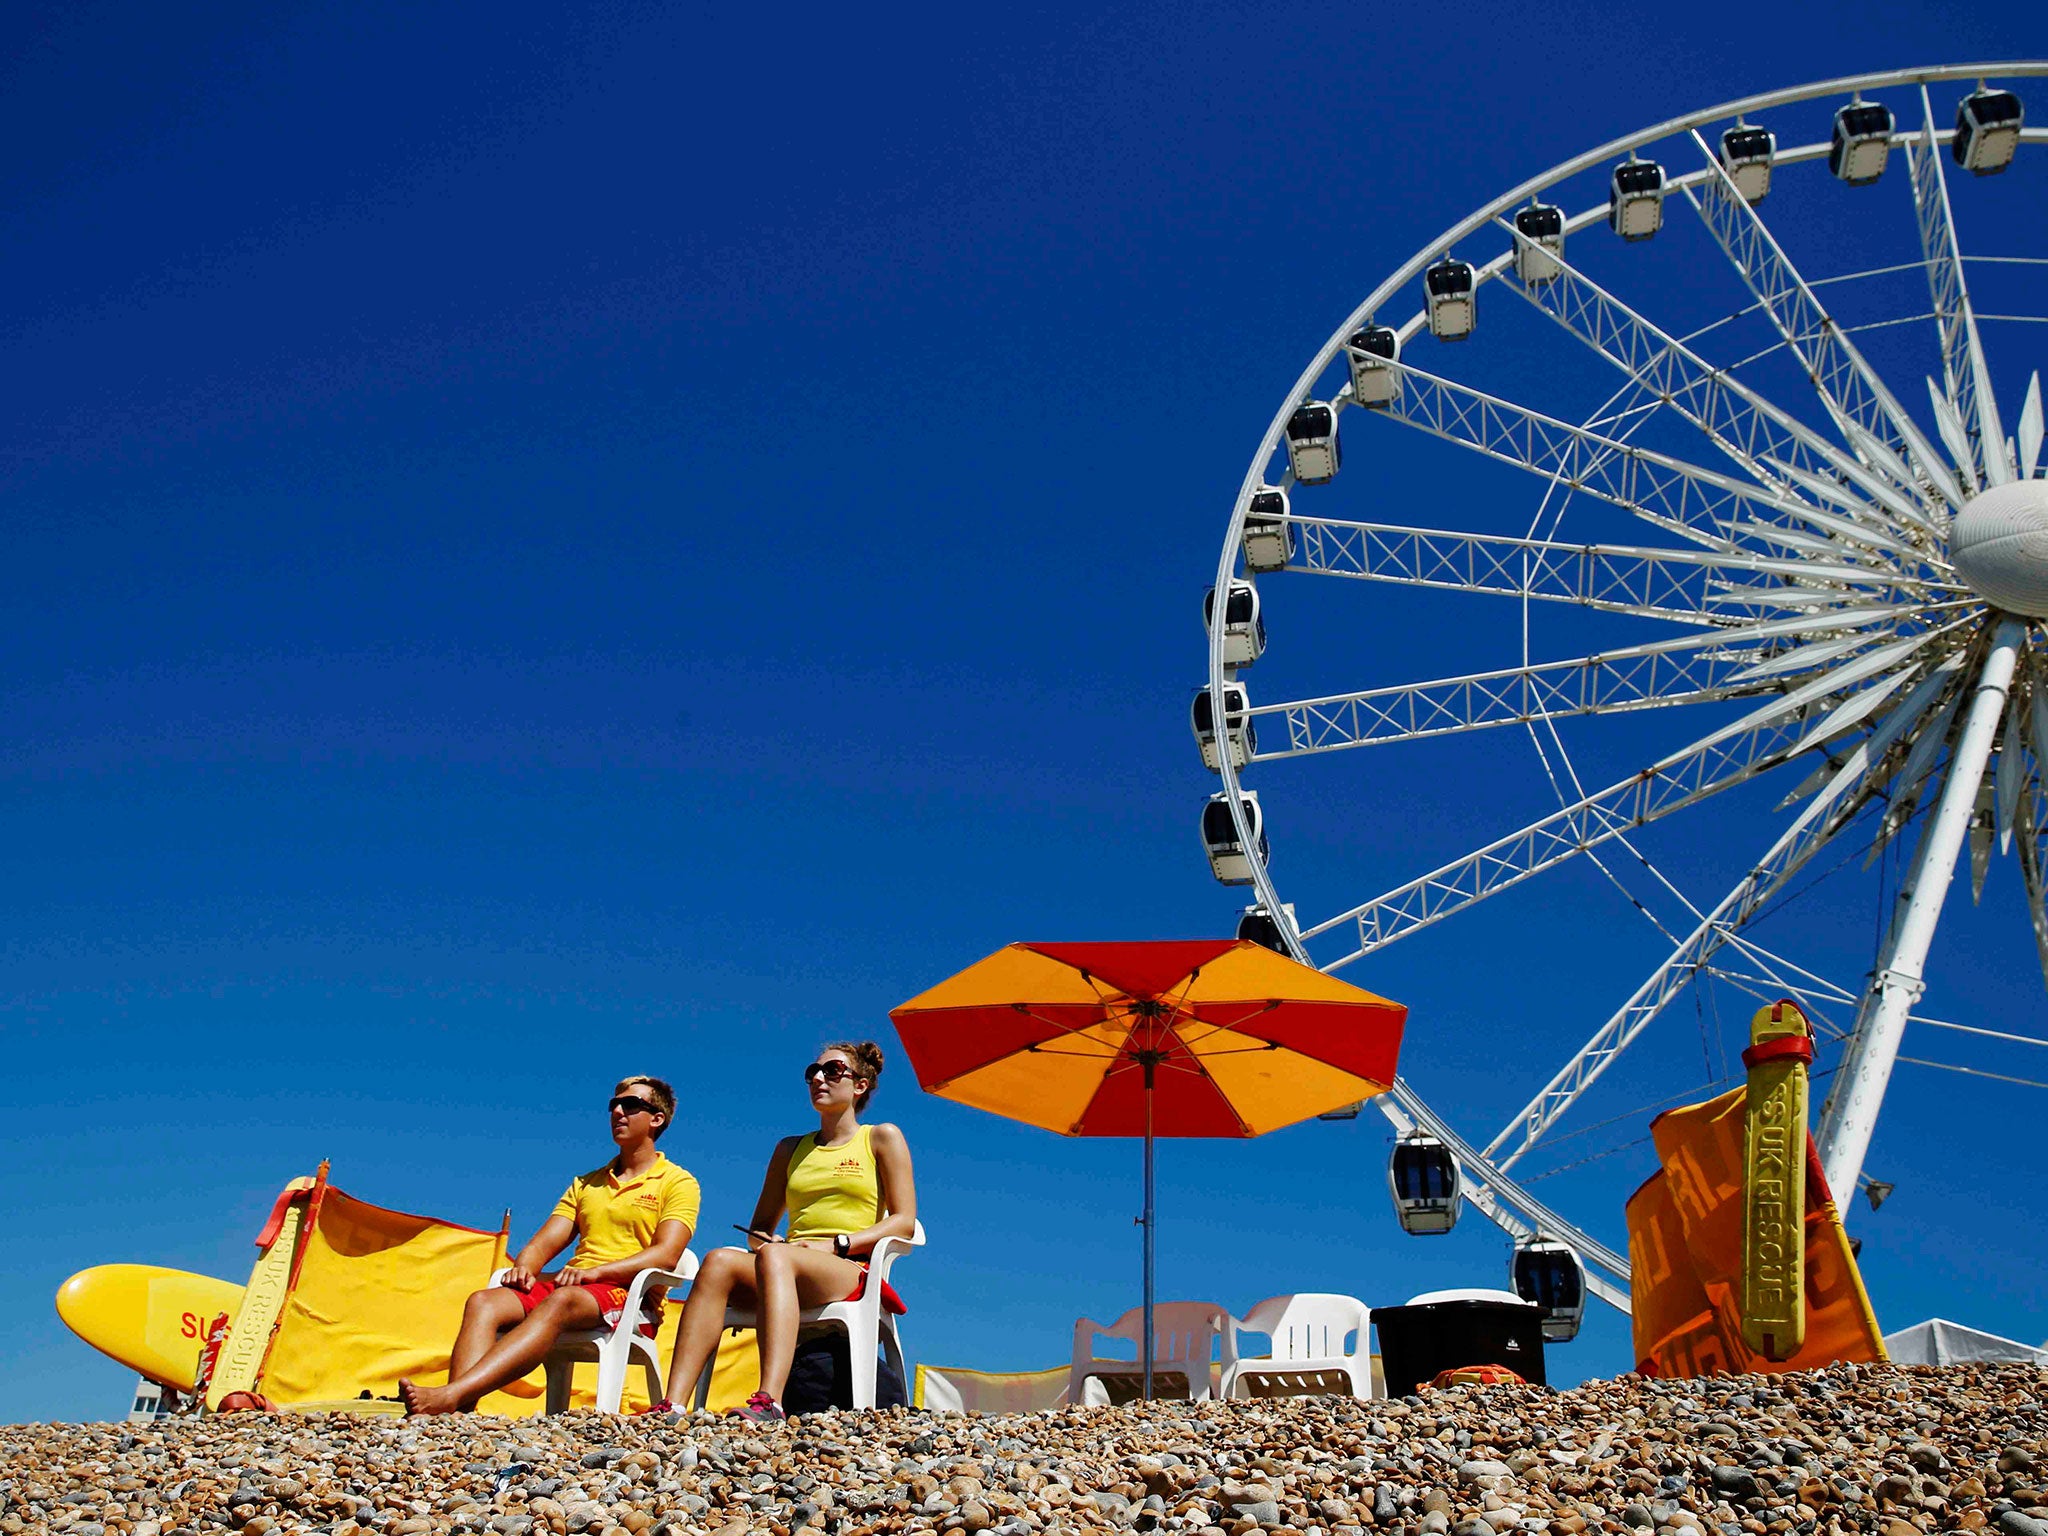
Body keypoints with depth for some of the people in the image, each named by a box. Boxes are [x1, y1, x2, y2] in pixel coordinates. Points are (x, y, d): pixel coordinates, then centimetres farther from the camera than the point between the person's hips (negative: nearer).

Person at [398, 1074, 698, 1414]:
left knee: (560, 1302, -38)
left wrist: (596, 1272, -20)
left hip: (631, 1297, -6)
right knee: (483, 1302, -24)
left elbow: (666, 1255, -7)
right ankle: (456, 1414, -47)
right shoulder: (586, 1183, 29)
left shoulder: (677, 1182, 10)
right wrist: (524, 1267, -7)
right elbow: (546, 1242, 17)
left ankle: (449, 1397, -55)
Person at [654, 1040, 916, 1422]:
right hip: (791, 1268, 4)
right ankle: (672, 1407, -45)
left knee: (775, 1256, -38)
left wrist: (836, 1244, -9)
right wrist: (762, 1240, 0)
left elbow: (904, 1221, 3)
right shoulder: (791, 1148, 28)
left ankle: (769, 1402, -58)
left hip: (851, 1271, -4)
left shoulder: (881, 1139, 14)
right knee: (720, 1261, -30)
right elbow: (759, 1227, 26)